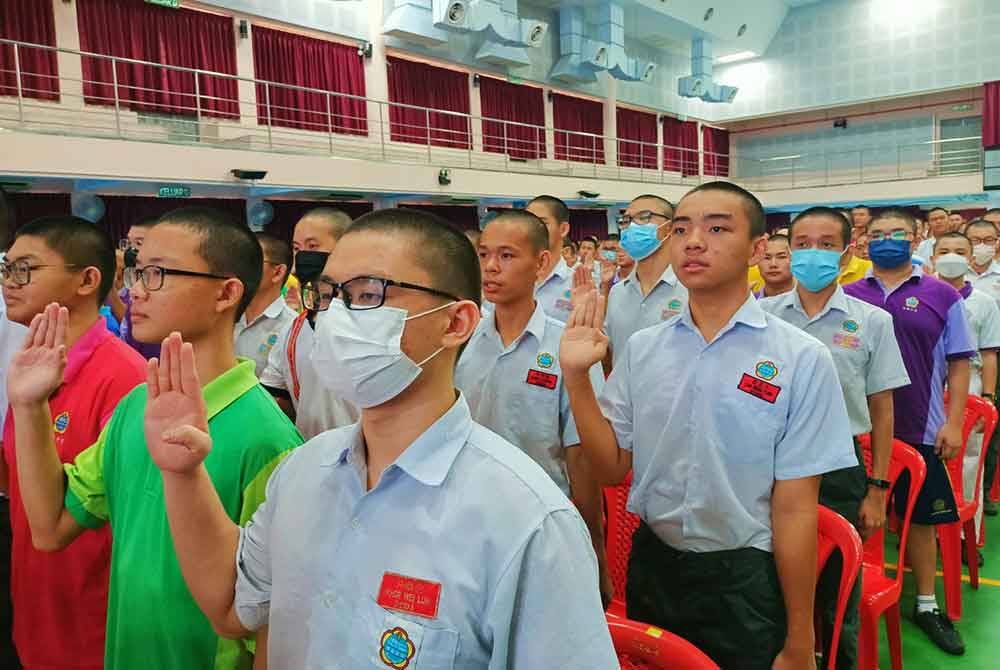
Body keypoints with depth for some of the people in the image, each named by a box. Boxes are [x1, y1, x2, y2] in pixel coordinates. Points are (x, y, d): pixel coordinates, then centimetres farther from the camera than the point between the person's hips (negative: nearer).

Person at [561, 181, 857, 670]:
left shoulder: (802, 360, -12)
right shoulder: (641, 349, -1)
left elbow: (795, 507, -10)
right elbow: (612, 468, 0)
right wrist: (576, 375, -11)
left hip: (747, 580, -3)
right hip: (651, 567, 4)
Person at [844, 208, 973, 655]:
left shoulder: (941, 296, 1)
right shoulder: (848, 296, 2)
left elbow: (959, 364, 2)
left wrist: (953, 423, -6)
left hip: (919, 430, 0)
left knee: (920, 518, 10)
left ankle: (926, 605, 26)